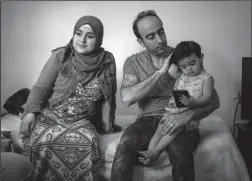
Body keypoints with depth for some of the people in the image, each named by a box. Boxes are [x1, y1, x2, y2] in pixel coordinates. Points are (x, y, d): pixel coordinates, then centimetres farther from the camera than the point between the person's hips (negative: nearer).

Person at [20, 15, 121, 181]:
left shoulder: (107, 62, 3)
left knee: (87, 141, -32)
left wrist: (107, 126, 6)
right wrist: (31, 112, -15)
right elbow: (41, 88, 0)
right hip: (51, 115, 0)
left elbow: (109, 97, 11)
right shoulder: (60, 56, -1)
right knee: (42, 139, -31)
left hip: (83, 120, 1)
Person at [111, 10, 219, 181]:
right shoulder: (133, 62, 5)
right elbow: (127, 98, -14)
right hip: (148, 119, 1)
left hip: (180, 122, -1)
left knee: (179, 151, -34)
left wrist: (187, 116, -22)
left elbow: (213, 100, -2)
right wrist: (161, 72, -15)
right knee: (125, 146, -30)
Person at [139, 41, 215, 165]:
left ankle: (155, 151, -25)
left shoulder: (206, 78, -2)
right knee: (160, 128, -12)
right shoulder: (180, 75, 12)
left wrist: (193, 102, -29)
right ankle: (149, 155, -16)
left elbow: (207, 97, -12)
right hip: (173, 110, 5)